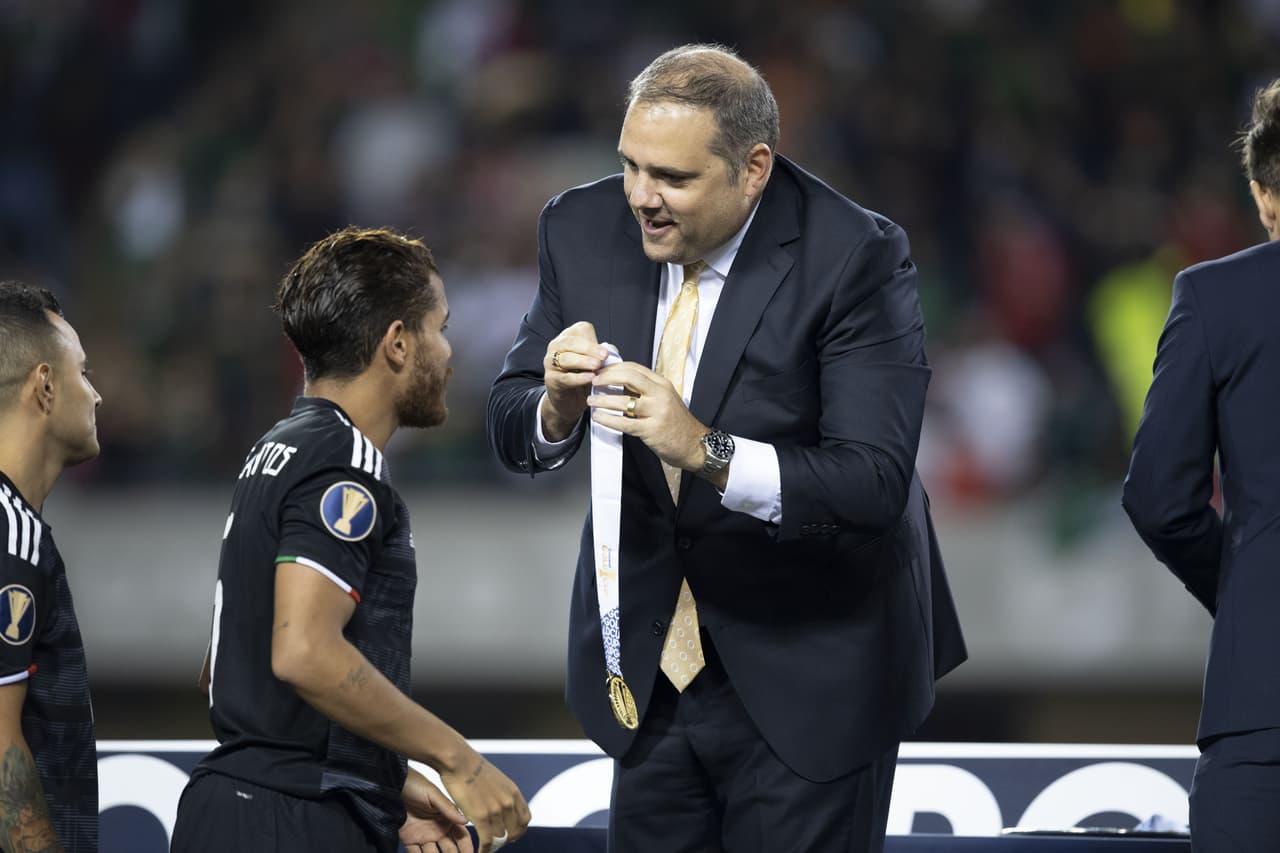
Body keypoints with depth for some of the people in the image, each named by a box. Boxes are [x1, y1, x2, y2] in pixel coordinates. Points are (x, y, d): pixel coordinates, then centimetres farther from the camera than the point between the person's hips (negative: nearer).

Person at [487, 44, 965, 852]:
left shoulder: (855, 258, -19)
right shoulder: (585, 230, -4)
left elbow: (875, 483, -25)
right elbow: (512, 428, 2)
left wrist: (706, 450, -37)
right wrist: (557, 407, -22)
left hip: (805, 675, -4)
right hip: (650, 664, 5)